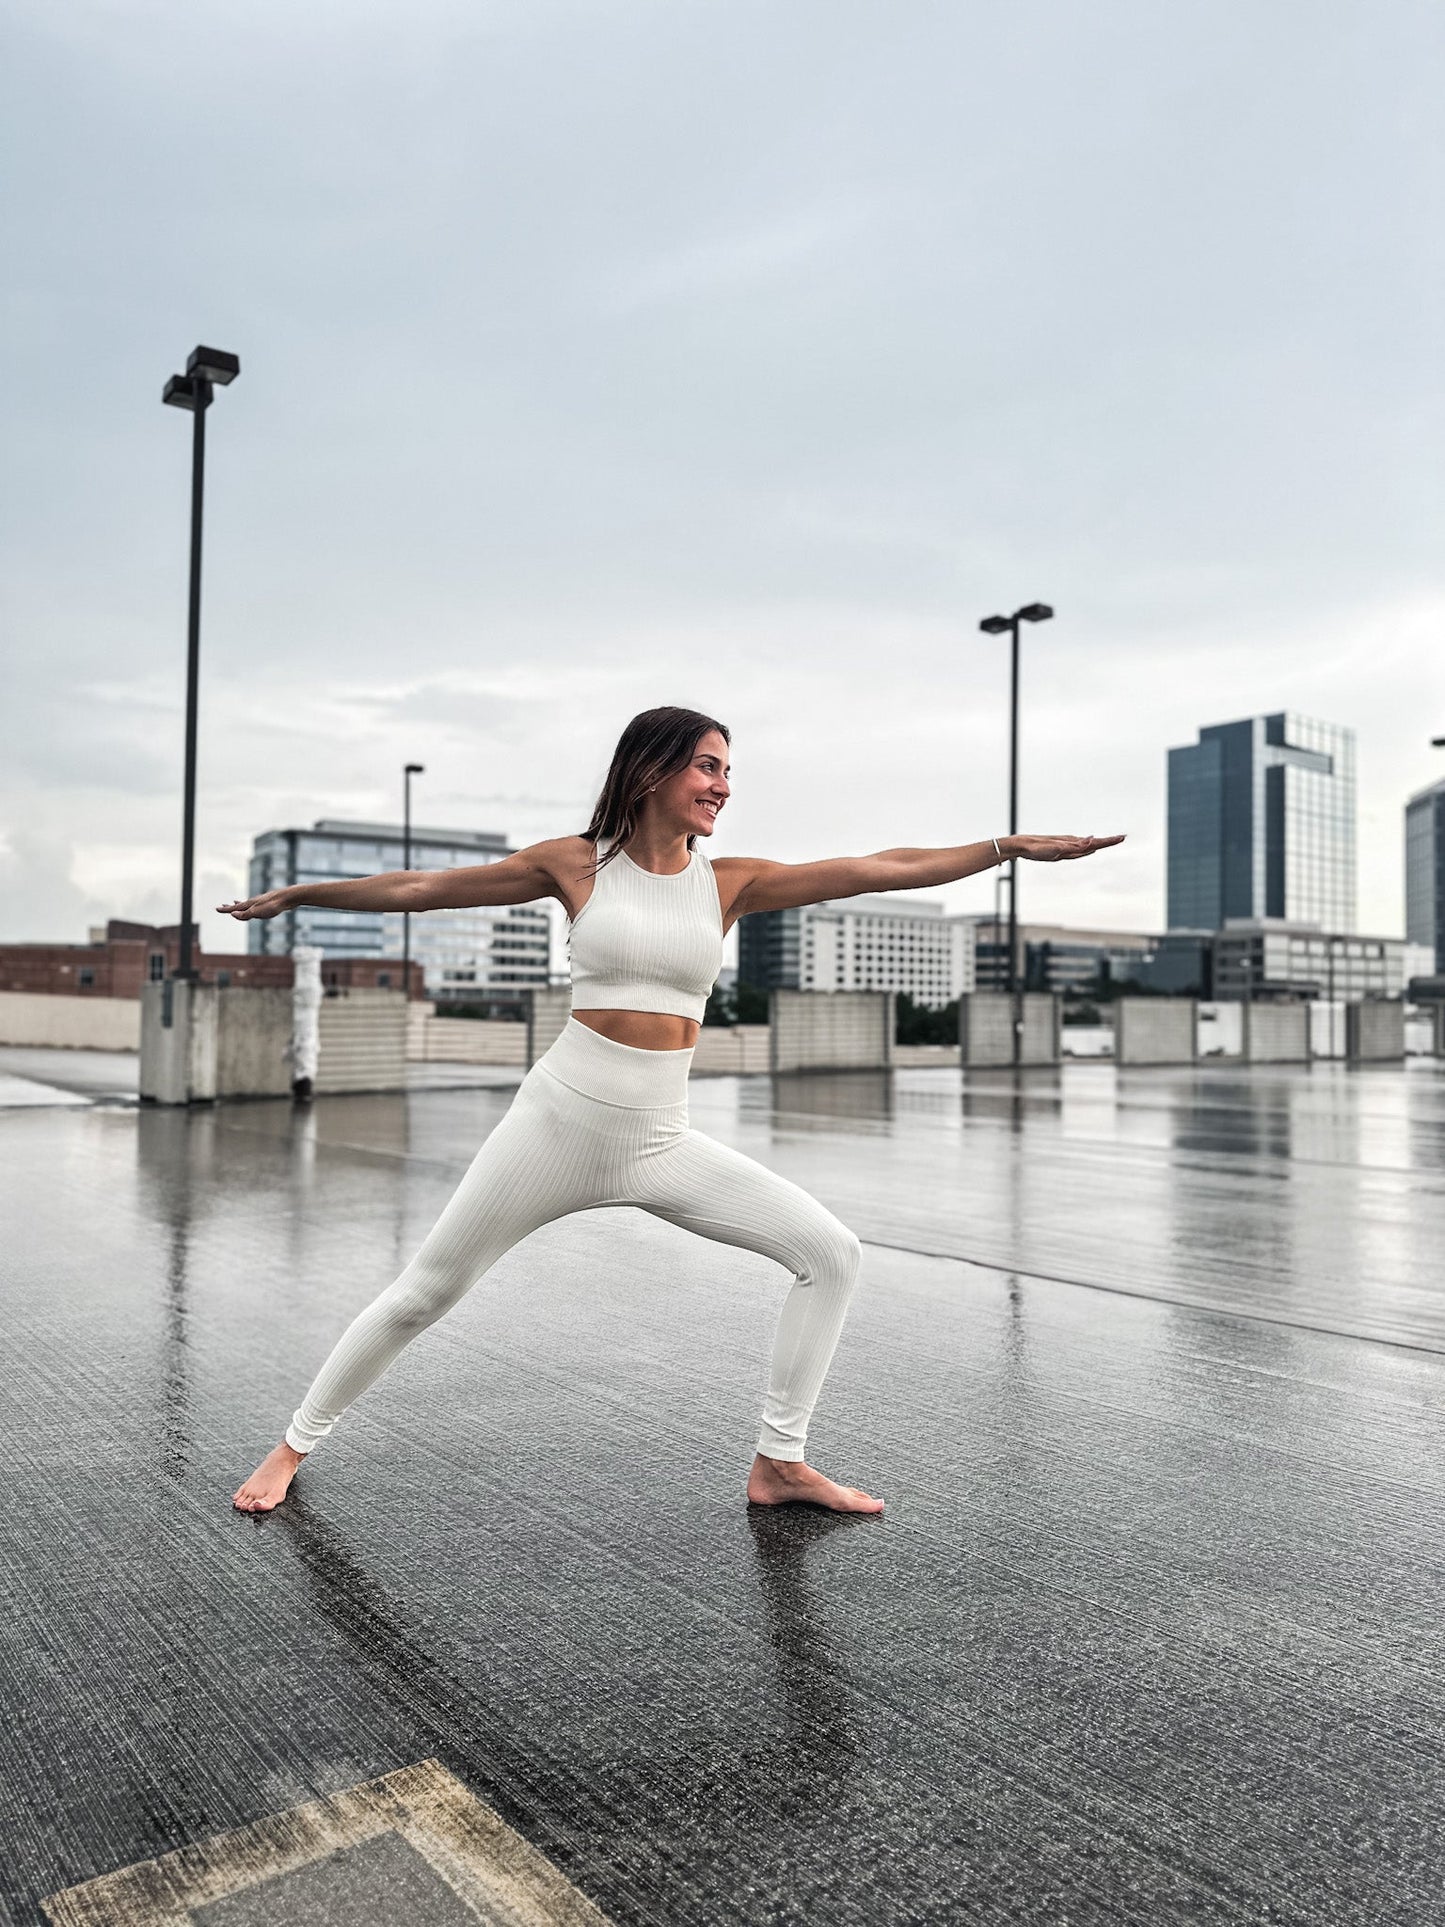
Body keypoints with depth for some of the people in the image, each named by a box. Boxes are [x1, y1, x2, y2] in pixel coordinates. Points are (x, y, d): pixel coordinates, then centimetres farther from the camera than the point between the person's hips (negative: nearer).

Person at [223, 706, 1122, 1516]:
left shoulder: (731, 881, 2)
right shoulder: (576, 864, -3)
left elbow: (884, 870, -3)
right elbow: (422, 888, 5)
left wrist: (1011, 845, -7)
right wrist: (298, 893, 11)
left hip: (664, 1141, 3)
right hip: (560, 1120, -3)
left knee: (831, 1252, -5)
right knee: (424, 1293, 6)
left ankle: (780, 1462, 9)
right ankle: (294, 1447, 31)